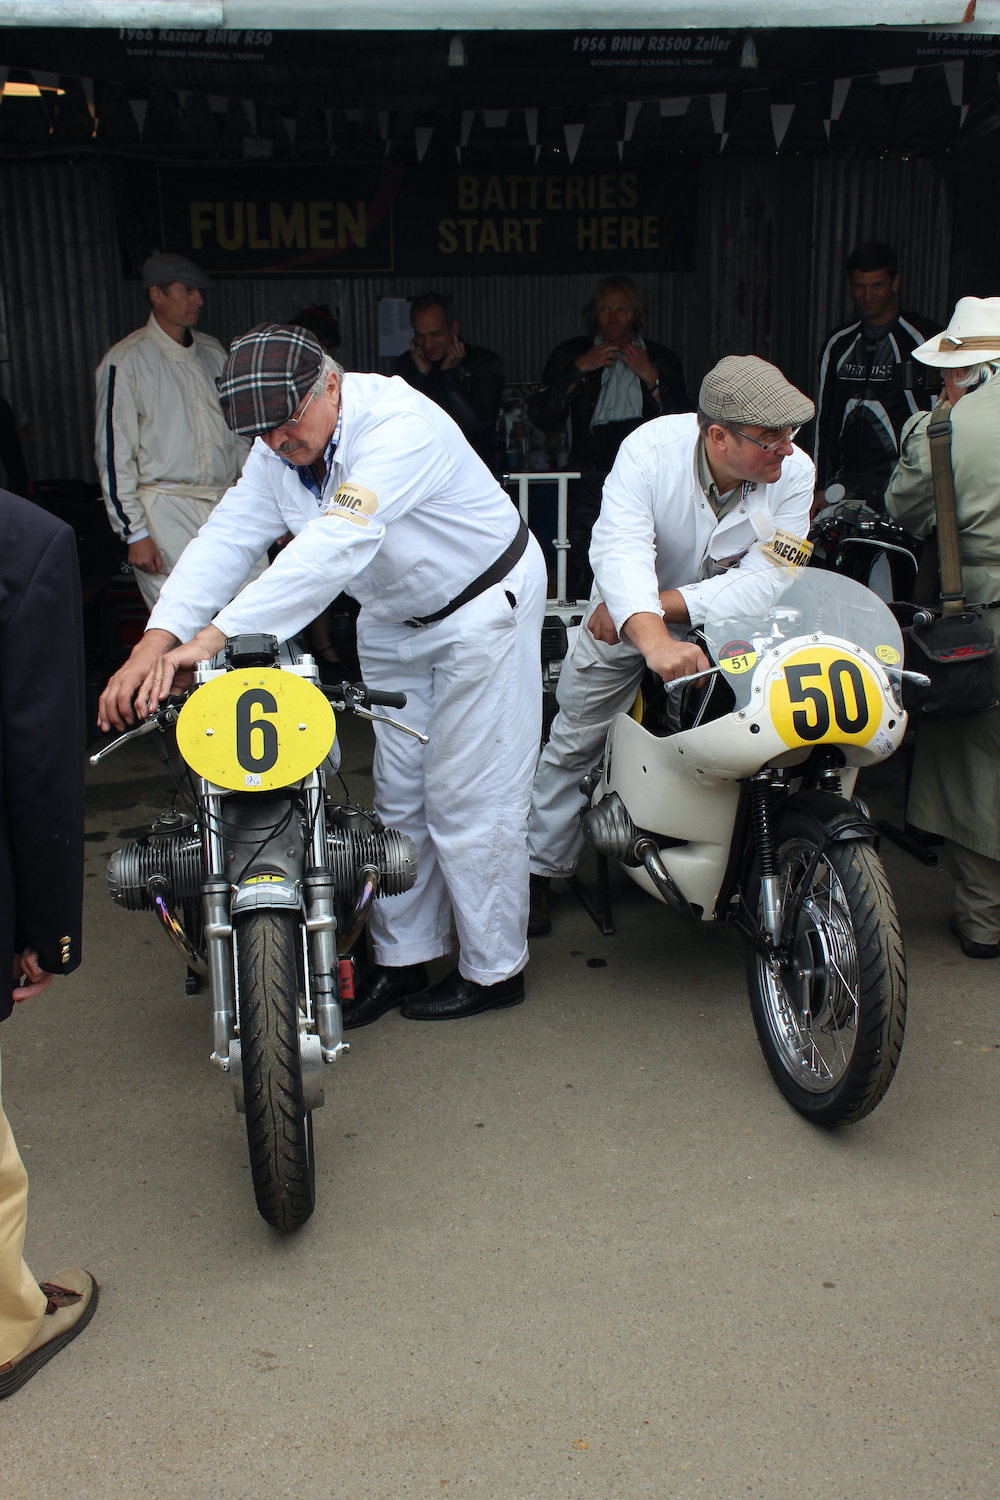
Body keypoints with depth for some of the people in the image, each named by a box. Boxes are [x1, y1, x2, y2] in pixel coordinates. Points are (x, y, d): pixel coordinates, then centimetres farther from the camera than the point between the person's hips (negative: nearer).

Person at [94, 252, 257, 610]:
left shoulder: (213, 352, 14)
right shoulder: (126, 360, -3)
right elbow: (114, 451, -5)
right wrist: (135, 533, -10)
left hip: (227, 506, 5)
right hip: (165, 513, -5)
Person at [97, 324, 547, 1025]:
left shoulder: (399, 426, -31)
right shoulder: (279, 451, -7)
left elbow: (335, 545, -42)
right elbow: (227, 537, -15)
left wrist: (217, 634, -48)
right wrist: (158, 639, -31)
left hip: (483, 606, -7)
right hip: (393, 621, 8)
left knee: (467, 797, -4)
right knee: (399, 794, 11)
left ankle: (495, 969, 13)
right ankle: (402, 957, 25)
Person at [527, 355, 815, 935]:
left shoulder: (794, 471, -23)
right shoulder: (651, 448, -29)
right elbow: (621, 551, -44)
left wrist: (661, 605, -36)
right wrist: (654, 640, -62)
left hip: (725, 623, 1)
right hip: (627, 620, -1)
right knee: (575, 741, 6)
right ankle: (539, 867, 24)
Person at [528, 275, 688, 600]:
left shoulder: (661, 359, 16)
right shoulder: (572, 354, 15)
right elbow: (542, 417, 2)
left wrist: (651, 378, -3)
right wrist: (578, 370, -2)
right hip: (589, 483, 0)